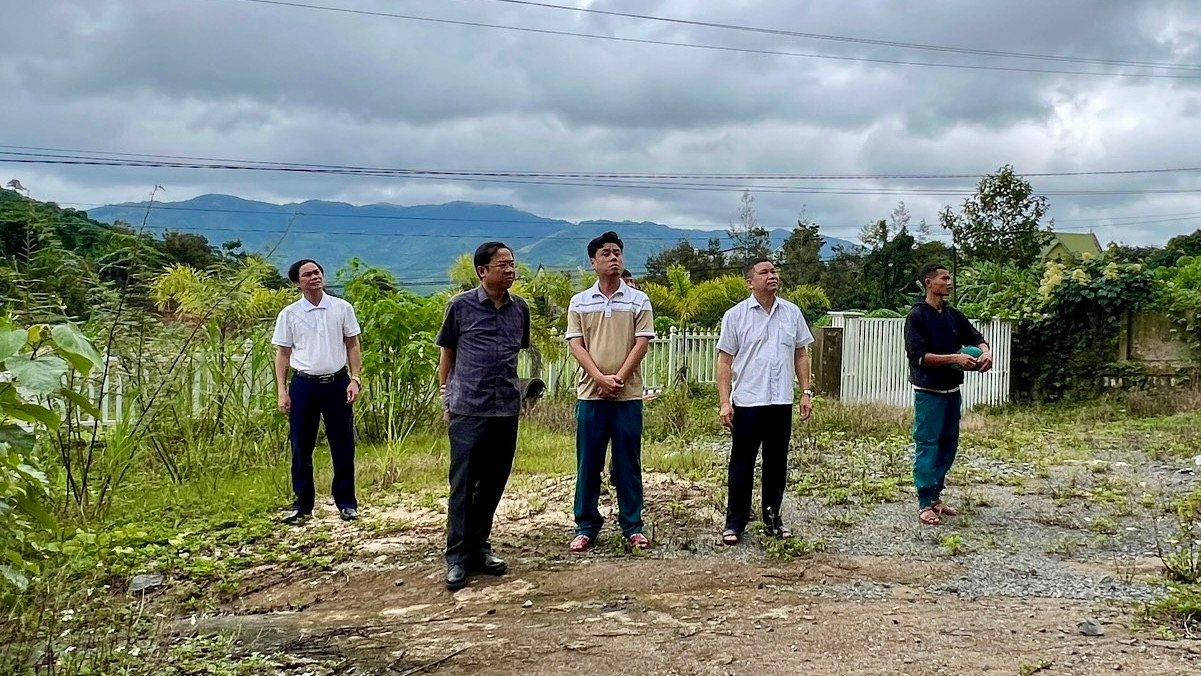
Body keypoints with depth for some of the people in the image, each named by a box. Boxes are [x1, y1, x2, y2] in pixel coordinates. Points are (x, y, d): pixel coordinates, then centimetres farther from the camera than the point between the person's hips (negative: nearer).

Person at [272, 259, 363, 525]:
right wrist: (282, 391, -1)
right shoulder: (289, 315, 2)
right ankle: (302, 505, 16)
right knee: (301, 448, 5)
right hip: (304, 385, 0)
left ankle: (347, 503, 15)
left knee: (343, 447, 4)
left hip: (337, 383, 0)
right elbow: (282, 354, 5)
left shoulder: (342, 308, 2)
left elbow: (353, 346, 6)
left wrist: (355, 379, -4)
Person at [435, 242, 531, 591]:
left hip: (507, 410, 4)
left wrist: (518, 392, 14)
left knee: (493, 483, 10)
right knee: (463, 484, -1)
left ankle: (479, 549, 23)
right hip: (468, 409, -4)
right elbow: (446, 353, 6)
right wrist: (446, 398, 5)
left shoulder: (520, 309, 8)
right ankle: (456, 557, 5)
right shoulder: (461, 306, -3)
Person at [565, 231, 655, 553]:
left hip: (628, 395, -1)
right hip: (590, 394, 1)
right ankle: (586, 526, 14)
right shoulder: (579, 302, 6)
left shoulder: (639, 301, 4)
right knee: (588, 463, 5)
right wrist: (600, 378, -14)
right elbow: (576, 345, -1)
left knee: (628, 463, 5)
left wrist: (619, 377, -14)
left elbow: (641, 343, -3)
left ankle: (632, 525, 14)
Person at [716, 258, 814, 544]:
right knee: (741, 466, 3)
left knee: (777, 464, 12)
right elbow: (725, 361, -3)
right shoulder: (736, 315, -3)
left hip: (782, 402, 3)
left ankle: (773, 518, 24)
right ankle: (735, 523, 12)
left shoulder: (792, 313, 7)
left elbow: (801, 355, 13)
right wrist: (724, 402, -9)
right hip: (747, 403, -3)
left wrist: (806, 392, 6)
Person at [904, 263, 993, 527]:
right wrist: (954, 358, -23)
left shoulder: (954, 315, 9)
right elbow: (917, 356, -16)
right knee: (927, 446, -3)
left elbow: (975, 337, 11)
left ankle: (936, 496, 24)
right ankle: (925, 504, 2)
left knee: (948, 444, 12)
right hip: (929, 392, -7)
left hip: (952, 391, 7)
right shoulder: (917, 316, -10)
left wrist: (986, 352, -12)